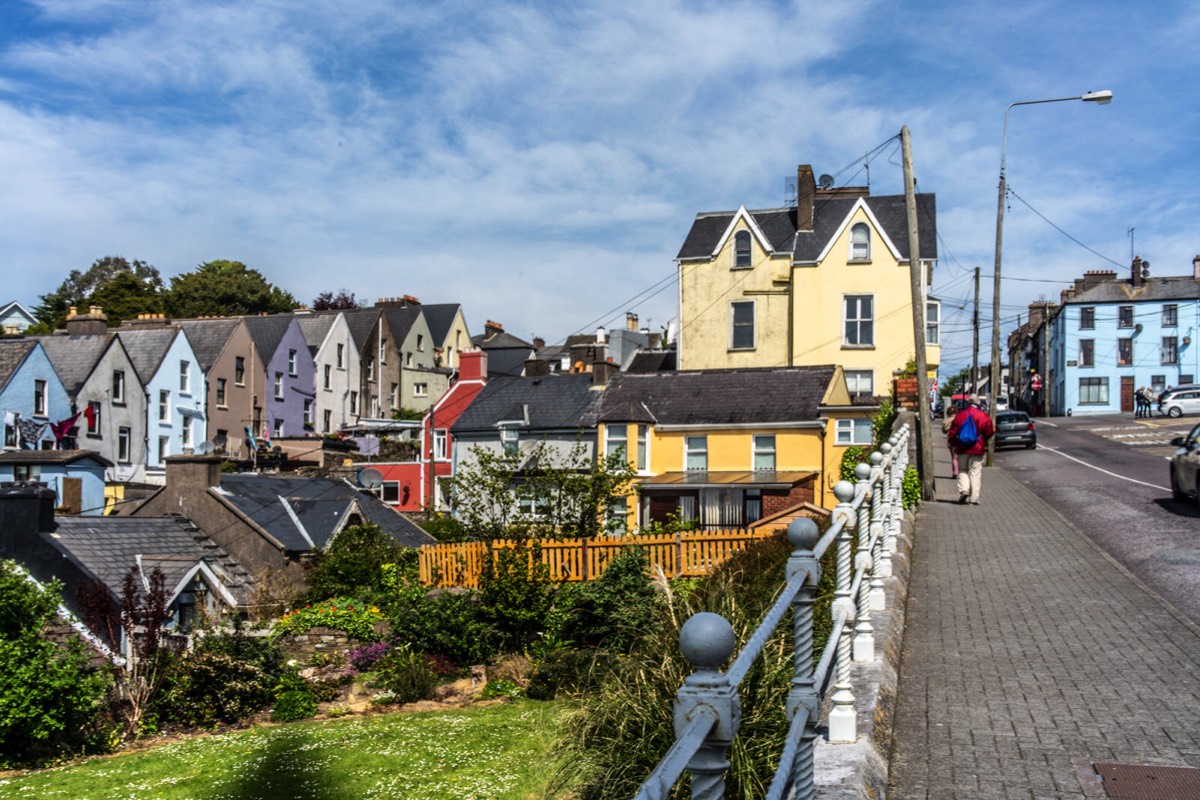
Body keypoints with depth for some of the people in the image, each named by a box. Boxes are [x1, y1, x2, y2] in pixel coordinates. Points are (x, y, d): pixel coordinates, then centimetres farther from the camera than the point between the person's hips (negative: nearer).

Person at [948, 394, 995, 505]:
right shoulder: (983, 416, -5)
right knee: (975, 473, 2)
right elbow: (989, 432, -1)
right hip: (977, 450, -1)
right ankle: (974, 498, 1)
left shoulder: (959, 415, 1)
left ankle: (964, 489, -9)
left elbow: (952, 432, 2)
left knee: (963, 471, 14)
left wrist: (955, 444, 17)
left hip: (962, 449, 1)